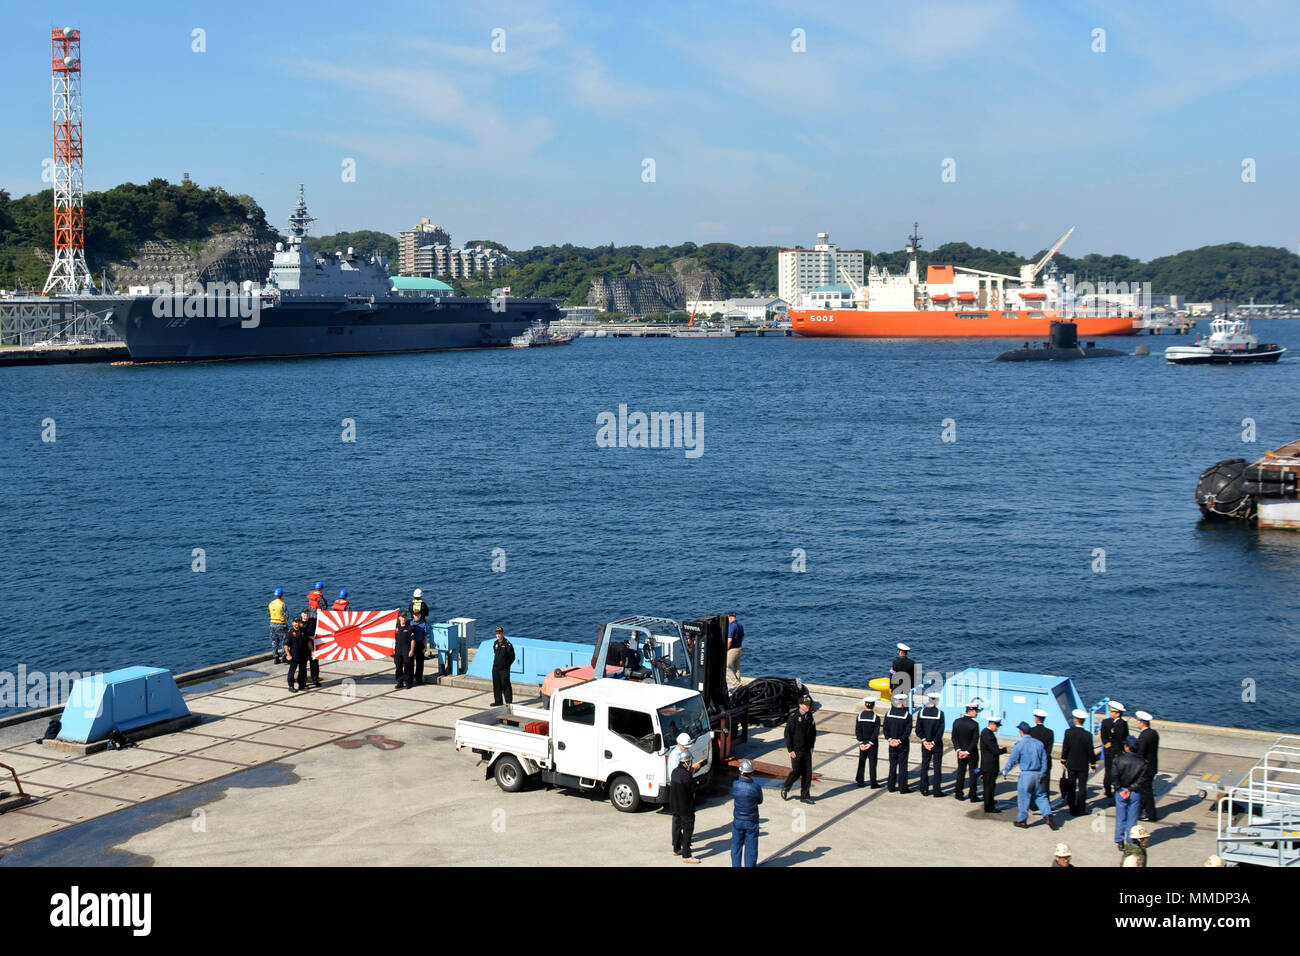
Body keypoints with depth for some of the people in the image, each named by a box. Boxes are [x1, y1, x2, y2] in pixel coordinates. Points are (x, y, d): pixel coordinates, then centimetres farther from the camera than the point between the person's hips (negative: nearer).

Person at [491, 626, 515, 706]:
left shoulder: (507, 644, -12)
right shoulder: (495, 643, 9)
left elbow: (512, 657, -8)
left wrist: (506, 664, -6)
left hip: (504, 669, -7)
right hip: (495, 668, 7)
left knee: (505, 685, -4)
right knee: (496, 685, 11)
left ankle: (509, 701, 3)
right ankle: (498, 701, 21)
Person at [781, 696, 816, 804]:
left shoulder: (810, 717, 6)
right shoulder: (793, 717, -12)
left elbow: (813, 732, 19)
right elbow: (787, 734, -11)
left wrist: (811, 746, 12)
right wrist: (790, 750, -13)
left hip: (807, 750, 5)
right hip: (796, 750, -5)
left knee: (807, 773, 3)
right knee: (796, 772, -4)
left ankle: (805, 796, 12)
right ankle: (785, 789, 21)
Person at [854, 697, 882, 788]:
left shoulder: (860, 716, -4)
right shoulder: (876, 717, -12)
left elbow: (857, 731, -6)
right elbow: (876, 732, -15)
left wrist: (861, 742, -5)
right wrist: (870, 743, -12)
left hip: (862, 743, 3)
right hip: (873, 744, -3)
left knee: (861, 762, 14)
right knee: (872, 763, 3)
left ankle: (860, 781, 19)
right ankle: (873, 783, 4)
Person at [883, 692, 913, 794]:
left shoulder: (889, 713, -3)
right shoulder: (907, 716, -12)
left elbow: (885, 728, -2)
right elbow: (908, 731, -14)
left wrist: (889, 739, -2)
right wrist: (900, 740, -10)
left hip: (892, 744, 3)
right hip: (903, 745, -3)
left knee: (892, 765, 12)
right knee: (903, 765, 4)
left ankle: (891, 787, 16)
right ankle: (903, 787, 6)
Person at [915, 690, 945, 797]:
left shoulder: (921, 712, -4)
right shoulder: (940, 713, -11)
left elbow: (918, 729, -5)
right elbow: (941, 730, -12)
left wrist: (924, 740, -2)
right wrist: (933, 742, -8)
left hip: (925, 744, 2)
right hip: (937, 744, -2)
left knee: (924, 765, 10)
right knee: (937, 766, 5)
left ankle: (924, 789, 12)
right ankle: (936, 790, 5)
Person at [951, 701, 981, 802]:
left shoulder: (956, 722, -2)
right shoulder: (974, 724, -16)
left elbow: (954, 737, -2)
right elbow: (975, 741, -17)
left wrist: (958, 750, -4)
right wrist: (967, 752, -12)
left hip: (960, 753, 4)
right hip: (972, 754, -4)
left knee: (960, 773, 13)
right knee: (973, 774, 5)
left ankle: (959, 794, 17)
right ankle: (973, 796, 7)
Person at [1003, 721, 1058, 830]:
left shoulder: (1019, 745, -9)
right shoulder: (1039, 743, 3)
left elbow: (1012, 760, -3)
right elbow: (1044, 760, 5)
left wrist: (1005, 772, 11)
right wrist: (1042, 774, 11)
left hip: (1026, 774, -4)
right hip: (1038, 774, 4)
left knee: (1023, 797, 7)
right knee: (1040, 796, 14)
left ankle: (1022, 820, 15)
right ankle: (1048, 816, -3)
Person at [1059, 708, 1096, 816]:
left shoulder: (1068, 732, -10)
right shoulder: (1087, 735, -12)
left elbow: (1065, 748, -6)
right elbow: (1090, 751, -8)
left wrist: (1063, 762, 5)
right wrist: (1093, 765, 4)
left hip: (1071, 764, 1)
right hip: (1083, 765, -1)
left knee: (1071, 788, 10)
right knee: (1082, 787, 8)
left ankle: (1072, 808, 13)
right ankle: (1081, 809, 9)